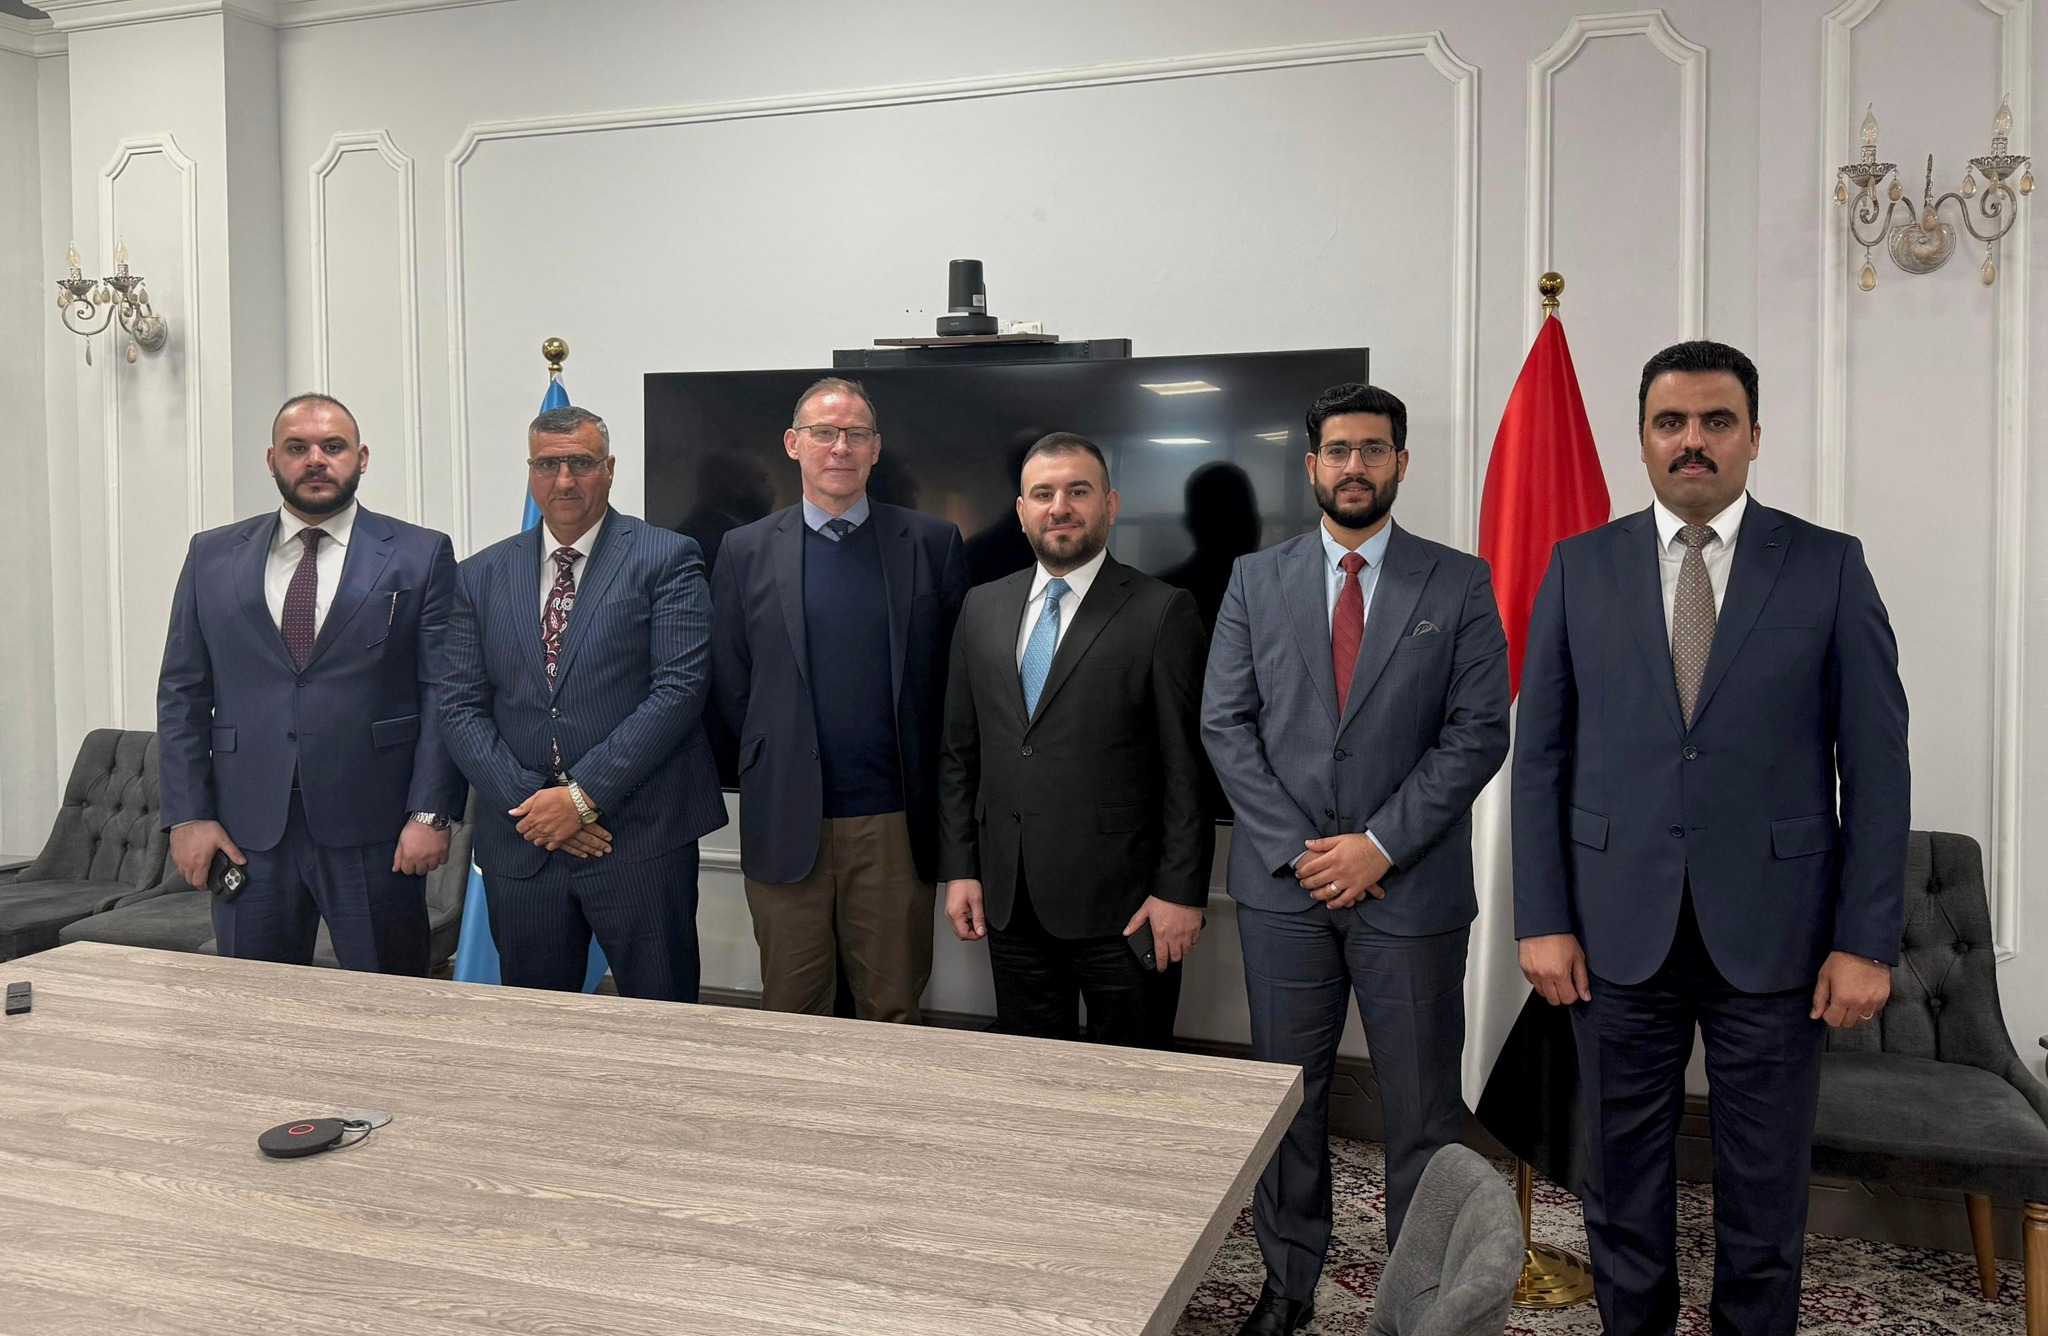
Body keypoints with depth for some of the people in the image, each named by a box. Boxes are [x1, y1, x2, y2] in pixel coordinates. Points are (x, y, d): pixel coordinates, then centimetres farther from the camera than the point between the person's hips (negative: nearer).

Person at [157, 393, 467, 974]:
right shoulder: (212, 556, 10)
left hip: (373, 826, -2)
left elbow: (443, 692, -2)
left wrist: (431, 814, -9)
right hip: (246, 829, 3)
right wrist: (188, 815, 2)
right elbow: (182, 692, 10)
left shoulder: (419, 555, 2)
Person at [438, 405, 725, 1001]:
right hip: (521, 843, 4)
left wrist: (584, 795, -13)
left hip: (641, 839, -3)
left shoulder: (666, 559, -1)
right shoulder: (482, 576, 11)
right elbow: (460, 706, 7)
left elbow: (680, 689, -10)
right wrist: (527, 801, -7)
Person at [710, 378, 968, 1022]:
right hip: (786, 821, 1)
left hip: (893, 822, 0)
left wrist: (923, 786, 3)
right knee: (789, 1011, 10)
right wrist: (778, 759, 7)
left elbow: (957, 673, 5)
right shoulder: (746, 550, 5)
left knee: (893, 1010, 8)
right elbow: (731, 685, 10)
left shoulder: (932, 543, 3)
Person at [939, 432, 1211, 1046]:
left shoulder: (1162, 612, -5)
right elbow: (959, 752, 12)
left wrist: (1181, 890, -11)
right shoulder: (982, 608, 10)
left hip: (1122, 903, -4)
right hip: (1009, 900, 4)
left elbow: (1187, 766, -8)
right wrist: (960, 868, 7)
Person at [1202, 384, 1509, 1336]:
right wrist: (1294, 849, -7)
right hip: (1282, 883, 2)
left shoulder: (1459, 584, 2)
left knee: (1422, 1107, 6)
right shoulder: (1256, 581, 6)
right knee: (1285, 1096, 11)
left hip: (1412, 888, -1)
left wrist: (1380, 844, -11)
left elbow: (1478, 733, -4)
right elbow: (1225, 724, 2)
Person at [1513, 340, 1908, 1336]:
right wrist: (1541, 920, -3)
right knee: (1624, 1181, 13)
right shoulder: (1580, 568, 3)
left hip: (1772, 930, -1)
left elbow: (1875, 762, -1)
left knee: (1765, 1194, 11)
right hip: (1619, 928, 1)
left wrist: (1867, 941, -6)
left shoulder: (1829, 567, 0)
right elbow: (1540, 756, 2)